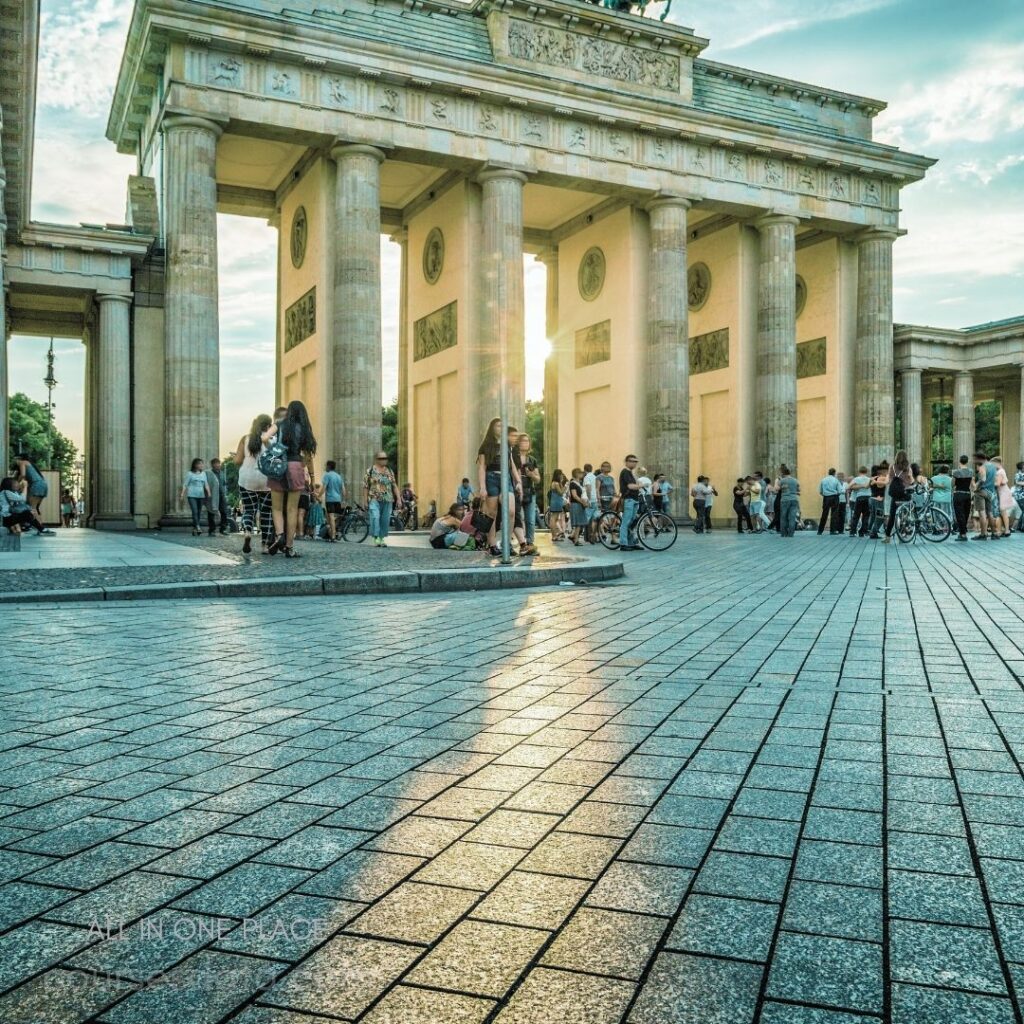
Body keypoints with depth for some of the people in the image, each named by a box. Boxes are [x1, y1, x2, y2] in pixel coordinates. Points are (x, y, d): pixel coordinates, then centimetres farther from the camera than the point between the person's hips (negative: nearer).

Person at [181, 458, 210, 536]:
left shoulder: (203, 473, 14)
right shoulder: (190, 474, 2)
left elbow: (206, 484, 12)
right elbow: (185, 484, 1)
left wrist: (208, 492, -2)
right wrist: (182, 493, -11)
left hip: (201, 496, 5)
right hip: (192, 495, -4)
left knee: (198, 512, 5)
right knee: (195, 511, -17)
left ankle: (194, 529, 14)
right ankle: (197, 527, -24)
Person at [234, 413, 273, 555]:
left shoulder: (245, 438, 3)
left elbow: (237, 461, 0)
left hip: (247, 480, 2)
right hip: (267, 480, -2)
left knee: (248, 510, 10)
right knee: (266, 512, 9)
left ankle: (247, 532, -20)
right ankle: (265, 545, 10)